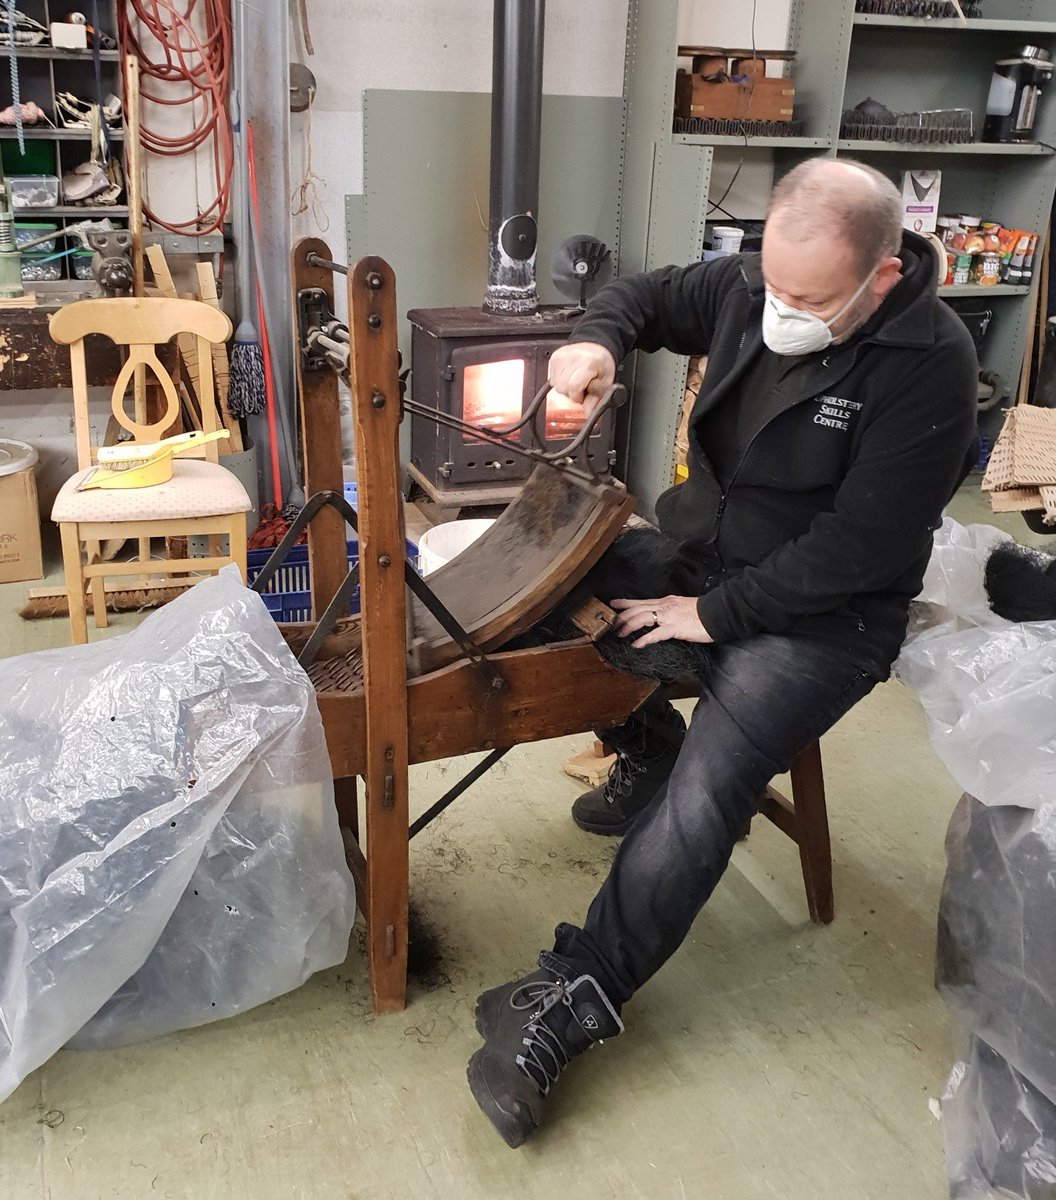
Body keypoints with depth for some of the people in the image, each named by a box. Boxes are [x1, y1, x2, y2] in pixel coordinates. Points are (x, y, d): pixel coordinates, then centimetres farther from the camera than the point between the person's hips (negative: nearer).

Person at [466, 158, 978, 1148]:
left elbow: (859, 547, -23)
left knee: (704, 795, -26)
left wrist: (717, 612, -22)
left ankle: (572, 1000, -15)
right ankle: (646, 754, 18)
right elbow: (646, 295, 14)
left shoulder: (928, 364, -21)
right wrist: (600, 338, -10)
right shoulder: (750, 287, -3)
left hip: (820, 614, -7)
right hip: (700, 545, 8)